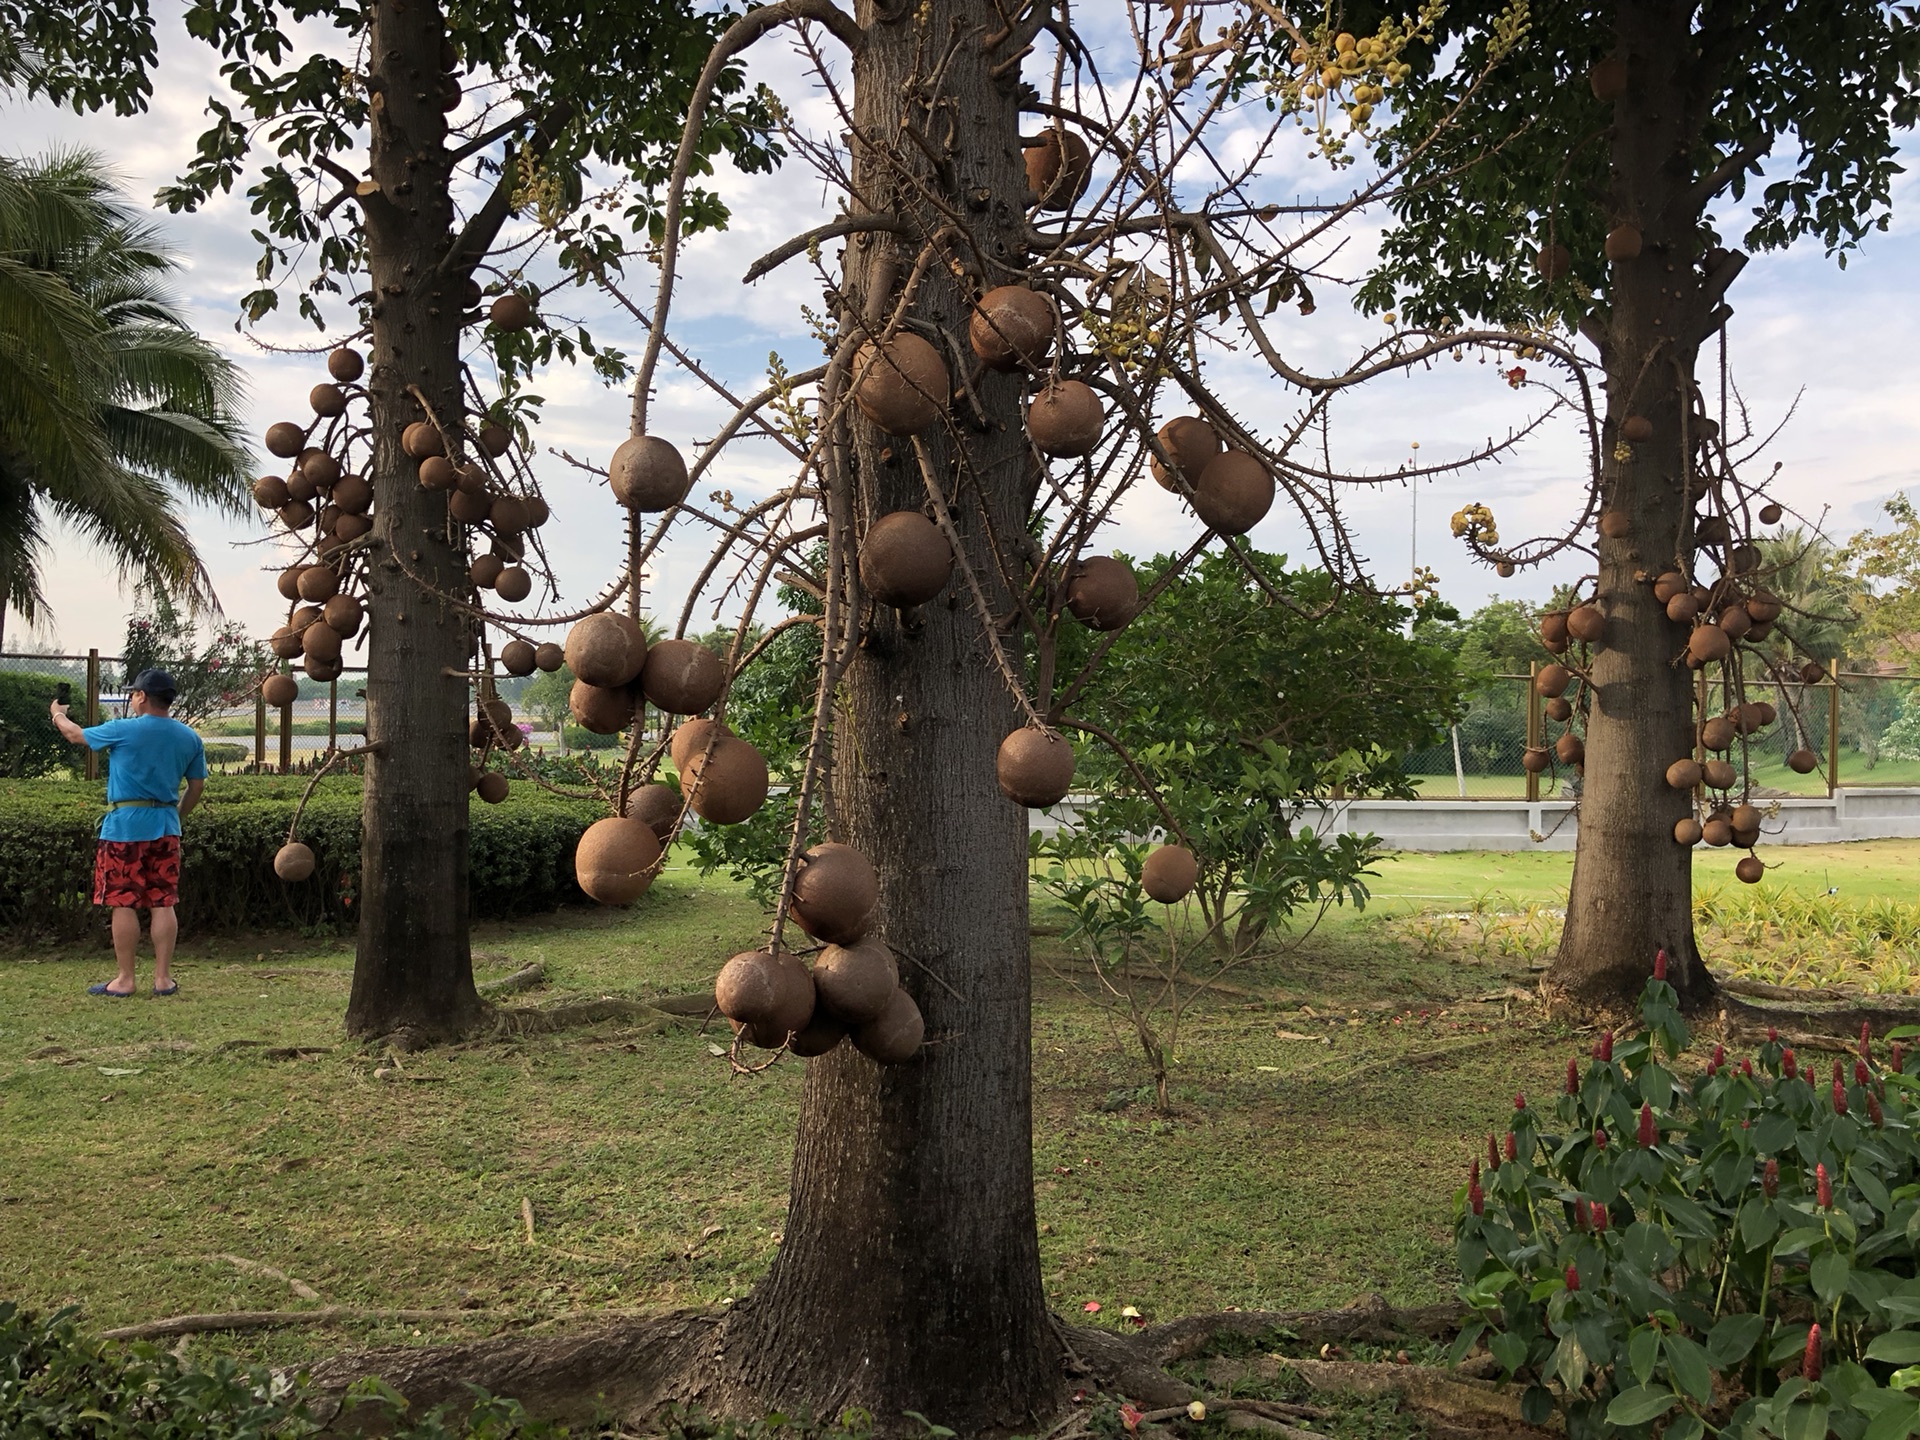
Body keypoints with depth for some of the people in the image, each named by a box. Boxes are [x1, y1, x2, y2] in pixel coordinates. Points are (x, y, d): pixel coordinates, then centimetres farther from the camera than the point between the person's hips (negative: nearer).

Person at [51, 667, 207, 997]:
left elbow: (76, 735, 9)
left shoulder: (122, 730, -8)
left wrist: (58, 715, 30)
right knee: (163, 904, 7)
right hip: (166, 828, 4)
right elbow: (197, 786, 10)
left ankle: (124, 980, 7)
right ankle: (163, 978, 8)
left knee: (124, 904, 2)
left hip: (125, 827, -4)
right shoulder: (189, 738, 5)